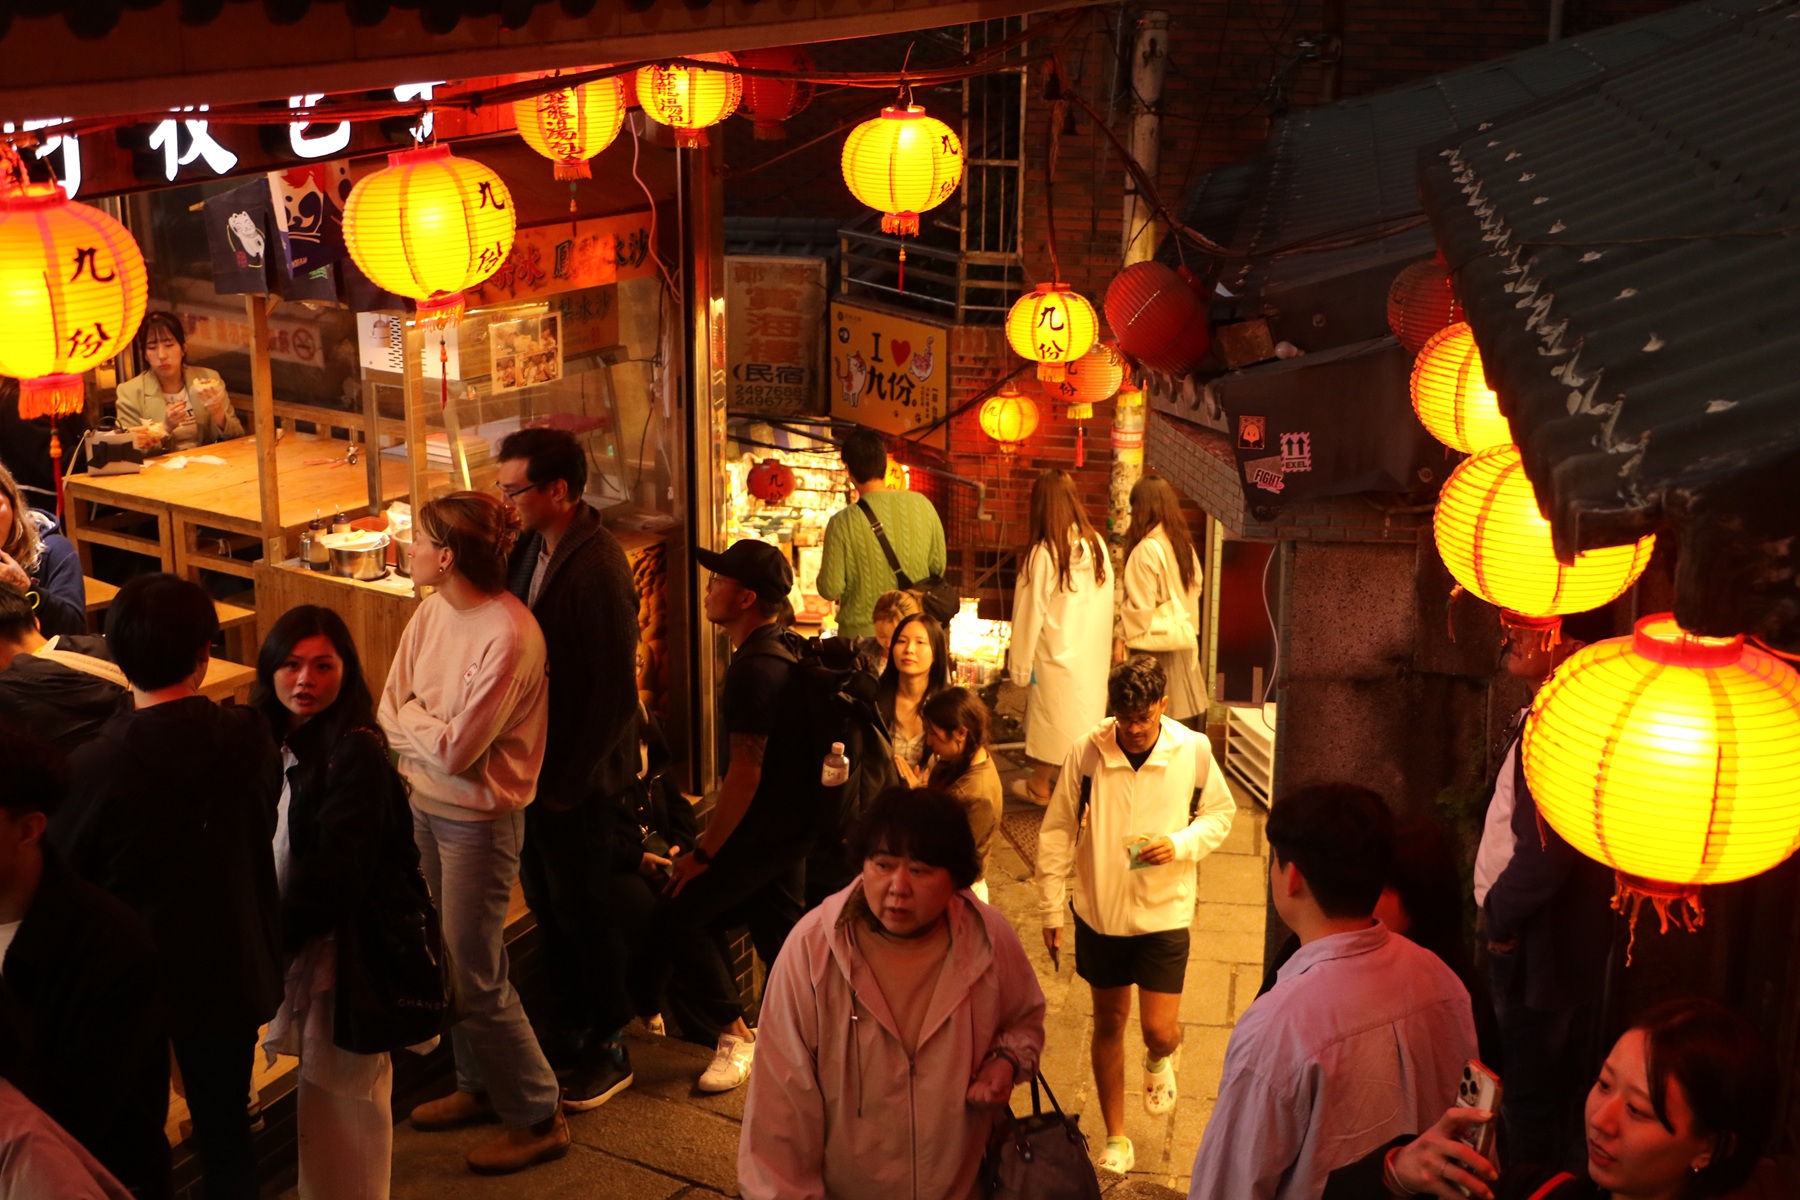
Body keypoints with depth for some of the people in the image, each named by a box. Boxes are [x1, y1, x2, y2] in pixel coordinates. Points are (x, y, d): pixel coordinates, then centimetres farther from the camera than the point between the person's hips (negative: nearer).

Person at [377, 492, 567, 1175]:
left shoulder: (508, 636, -25)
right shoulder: (433, 611, 0)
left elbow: (457, 750, -23)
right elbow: (390, 713, 4)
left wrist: (411, 716, -7)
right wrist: (428, 729, -14)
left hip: (478, 820, -7)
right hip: (426, 806, 8)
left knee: (476, 975, 0)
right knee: (449, 958, 17)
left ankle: (538, 1118, 16)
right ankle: (479, 1087, 36)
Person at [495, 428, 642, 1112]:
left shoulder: (598, 569, -23)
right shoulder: (533, 548, 2)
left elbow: (612, 692, -22)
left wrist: (565, 780, -17)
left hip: (579, 776, -8)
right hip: (537, 764, 8)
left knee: (584, 913, 6)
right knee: (546, 904, 19)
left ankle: (609, 1051, 24)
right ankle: (571, 1027, 37)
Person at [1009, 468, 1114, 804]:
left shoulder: (1044, 553, -20)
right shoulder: (1097, 544, -5)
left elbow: (1030, 613, -14)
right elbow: (1105, 602, 2)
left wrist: (1020, 664, -5)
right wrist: (1100, 645, 13)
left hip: (1056, 655, -5)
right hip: (1092, 655, 5)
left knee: (1048, 719, 10)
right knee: (1084, 713, 17)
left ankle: (1039, 784, 23)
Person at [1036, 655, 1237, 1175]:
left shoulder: (1194, 751, -11)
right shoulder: (1086, 751, -12)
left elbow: (1221, 812, 4)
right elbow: (1057, 831, -3)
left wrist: (1181, 845, -16)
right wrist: (1051, 909, -1)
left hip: (1165, 913, -1)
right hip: (1099, 911, 1)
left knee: (1159, 1030, -4)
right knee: (1109, 1022, 14)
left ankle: (1160, 1060, 37)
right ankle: (1116, 1138, 30)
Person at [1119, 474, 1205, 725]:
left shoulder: (1147, 549, -17)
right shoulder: (1184, 545, 6)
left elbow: (1139, 605, -16)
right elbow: (1195, 589, 12)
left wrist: (1123, 638, -6)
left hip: (1155, 647, -8)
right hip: (1184, 643, 8)